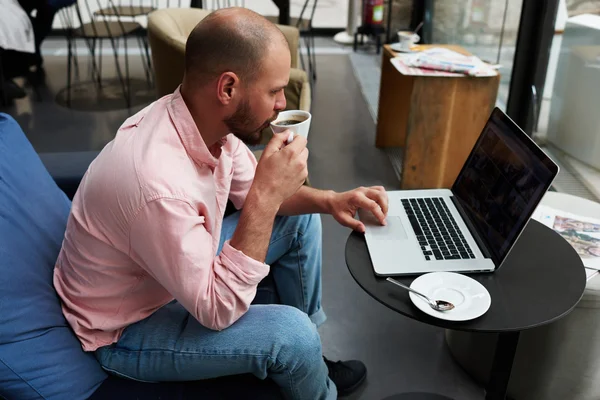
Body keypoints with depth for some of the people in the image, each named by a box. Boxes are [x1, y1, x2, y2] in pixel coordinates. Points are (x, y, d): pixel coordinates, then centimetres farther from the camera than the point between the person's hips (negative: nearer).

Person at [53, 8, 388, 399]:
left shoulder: (204, 119, -14)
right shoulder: (158, 183, -39)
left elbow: (251, 192, 4)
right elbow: (217, 310, -30)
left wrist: (328, 200, -12)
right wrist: (267, 197, -36)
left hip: (184, 270, 8)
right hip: (127, 327, -8)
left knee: (300, 220, 6)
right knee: (291, 331, -25)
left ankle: (305, 359, 22)